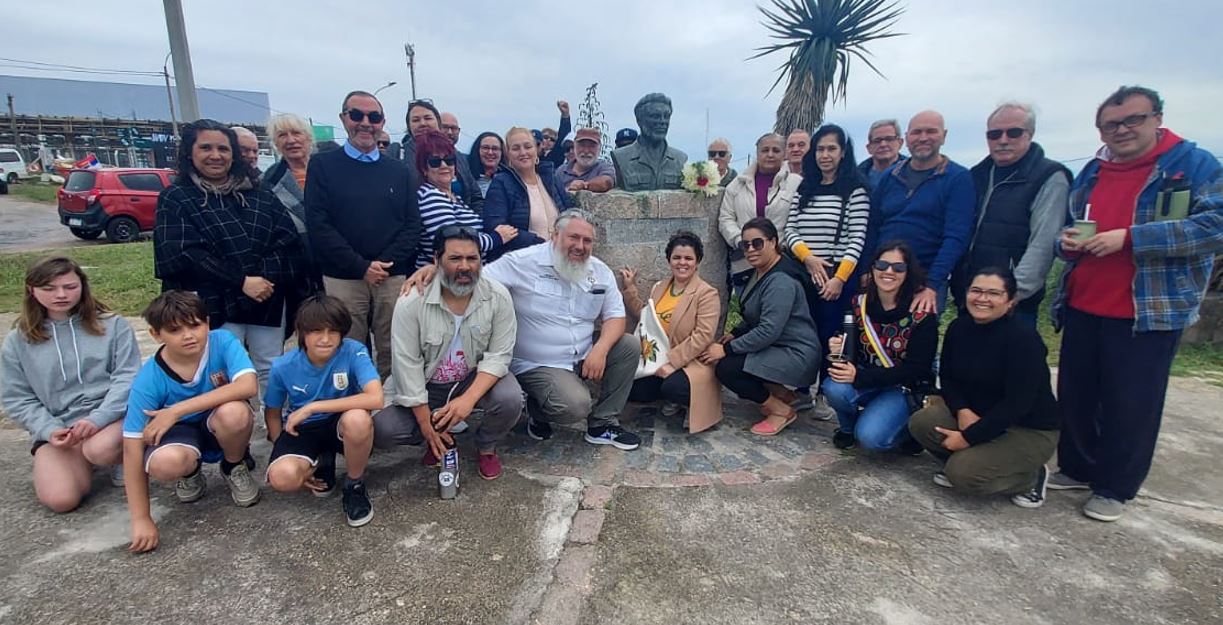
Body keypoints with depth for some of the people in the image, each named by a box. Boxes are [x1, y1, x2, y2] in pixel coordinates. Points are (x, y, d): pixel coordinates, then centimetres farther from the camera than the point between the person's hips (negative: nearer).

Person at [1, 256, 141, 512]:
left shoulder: (112, 324, 2)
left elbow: (127, 377, -5)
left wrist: (98, 418, -18)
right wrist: (49, 429, -9)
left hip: (111, 416, -2)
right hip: (57, 428, 2)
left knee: (101, 449, -36)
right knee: (60, 499, -19)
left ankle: (125, 456, 0)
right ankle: (81, 461, 14)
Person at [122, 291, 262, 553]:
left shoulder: (222, 342, -22)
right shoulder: (149, 380, -20)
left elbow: (248, 386, -37)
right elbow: (133, 447, -18)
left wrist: (177, 410, -35)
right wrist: (141, 519, -20)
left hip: (222, 430, 0)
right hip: (181, 431, 0)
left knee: (234, 412, -35)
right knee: (165, 463, -35)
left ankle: (235, 467, 0)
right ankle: (190, 473, 7)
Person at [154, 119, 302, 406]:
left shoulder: (260, 195, 12)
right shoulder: (175, 199, 5)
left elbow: (289, 242, 2)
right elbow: (182, 255, -8)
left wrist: (265, 277, -14)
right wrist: (241, 281, -16)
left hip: (269, 300, 3)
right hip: (216, 305, -2)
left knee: (273, 370, 9)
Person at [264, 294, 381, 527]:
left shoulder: (354, 352, -22)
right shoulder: (283, 367, -13)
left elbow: (376, 398, -37)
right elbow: (272, 414, 5)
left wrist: (312, 407, -32)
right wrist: (283, 451, -6)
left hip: (342, 425, -2)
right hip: (302, 430, 2)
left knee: (358, 418, -39)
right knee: (282, 477, -30)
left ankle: (355, 486, -9)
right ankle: (322, 463, 9)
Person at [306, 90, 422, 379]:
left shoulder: (398, 169, 14)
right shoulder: (323, 165, 6)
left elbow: (413, 224, 6)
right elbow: (318, 223, -3)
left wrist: (386, 262, -9)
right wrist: (362, 266, -11)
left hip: (394, 277, 2)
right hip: (343, 278, -2)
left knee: (392, 354, 5)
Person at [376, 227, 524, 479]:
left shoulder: (498, 297, -16)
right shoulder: (411, 302, -18)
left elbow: (498, 355, -15)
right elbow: (408, 363, -16)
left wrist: (469, 399, -30)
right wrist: (426, 423, -16)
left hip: (477, 379, 0)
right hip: (426, 386, 0)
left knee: (510, 399, -30)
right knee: (382, 430, -18)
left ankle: (486, 447, 5)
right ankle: (441, 435, 14)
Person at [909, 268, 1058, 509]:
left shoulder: (1023, 338, -23)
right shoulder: (959, 327, -4)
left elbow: (1018, 403, -26)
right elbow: (947, 376, 3)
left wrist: (969, 437, -23)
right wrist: (962, 411, -17)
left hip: (1029, 430, -6)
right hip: (975, 412, 6)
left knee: (964, 474, -23)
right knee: (921, 423, -19)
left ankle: (1030, 477, 6)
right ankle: (963, 462, 8)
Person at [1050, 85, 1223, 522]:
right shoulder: (1090, 174, 13)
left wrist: (1128, 236, -23)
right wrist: (1067, 242, -2)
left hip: (1149, 314, -5)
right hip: (1082, 309, 5)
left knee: (1131, 405, 2)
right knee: (1074, 396, 12)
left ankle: (1115, 488, 17)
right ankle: (1077, 468, 29)